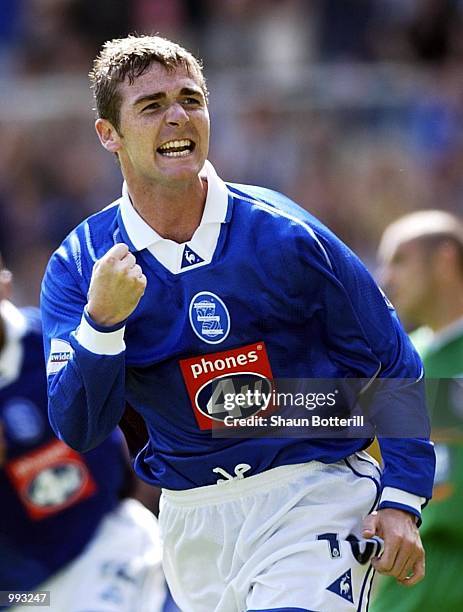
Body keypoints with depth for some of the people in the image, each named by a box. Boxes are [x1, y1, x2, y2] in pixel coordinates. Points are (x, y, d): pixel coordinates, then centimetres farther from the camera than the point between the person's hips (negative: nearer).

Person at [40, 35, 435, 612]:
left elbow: (393, 362, 1)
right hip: (193, 518, 3)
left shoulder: (283, 235, -8)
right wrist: (102, 322, -25)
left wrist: (401, 502, -6)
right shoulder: (77, 267, -2)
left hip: (313, 496, -3)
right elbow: (79, 429, -9)